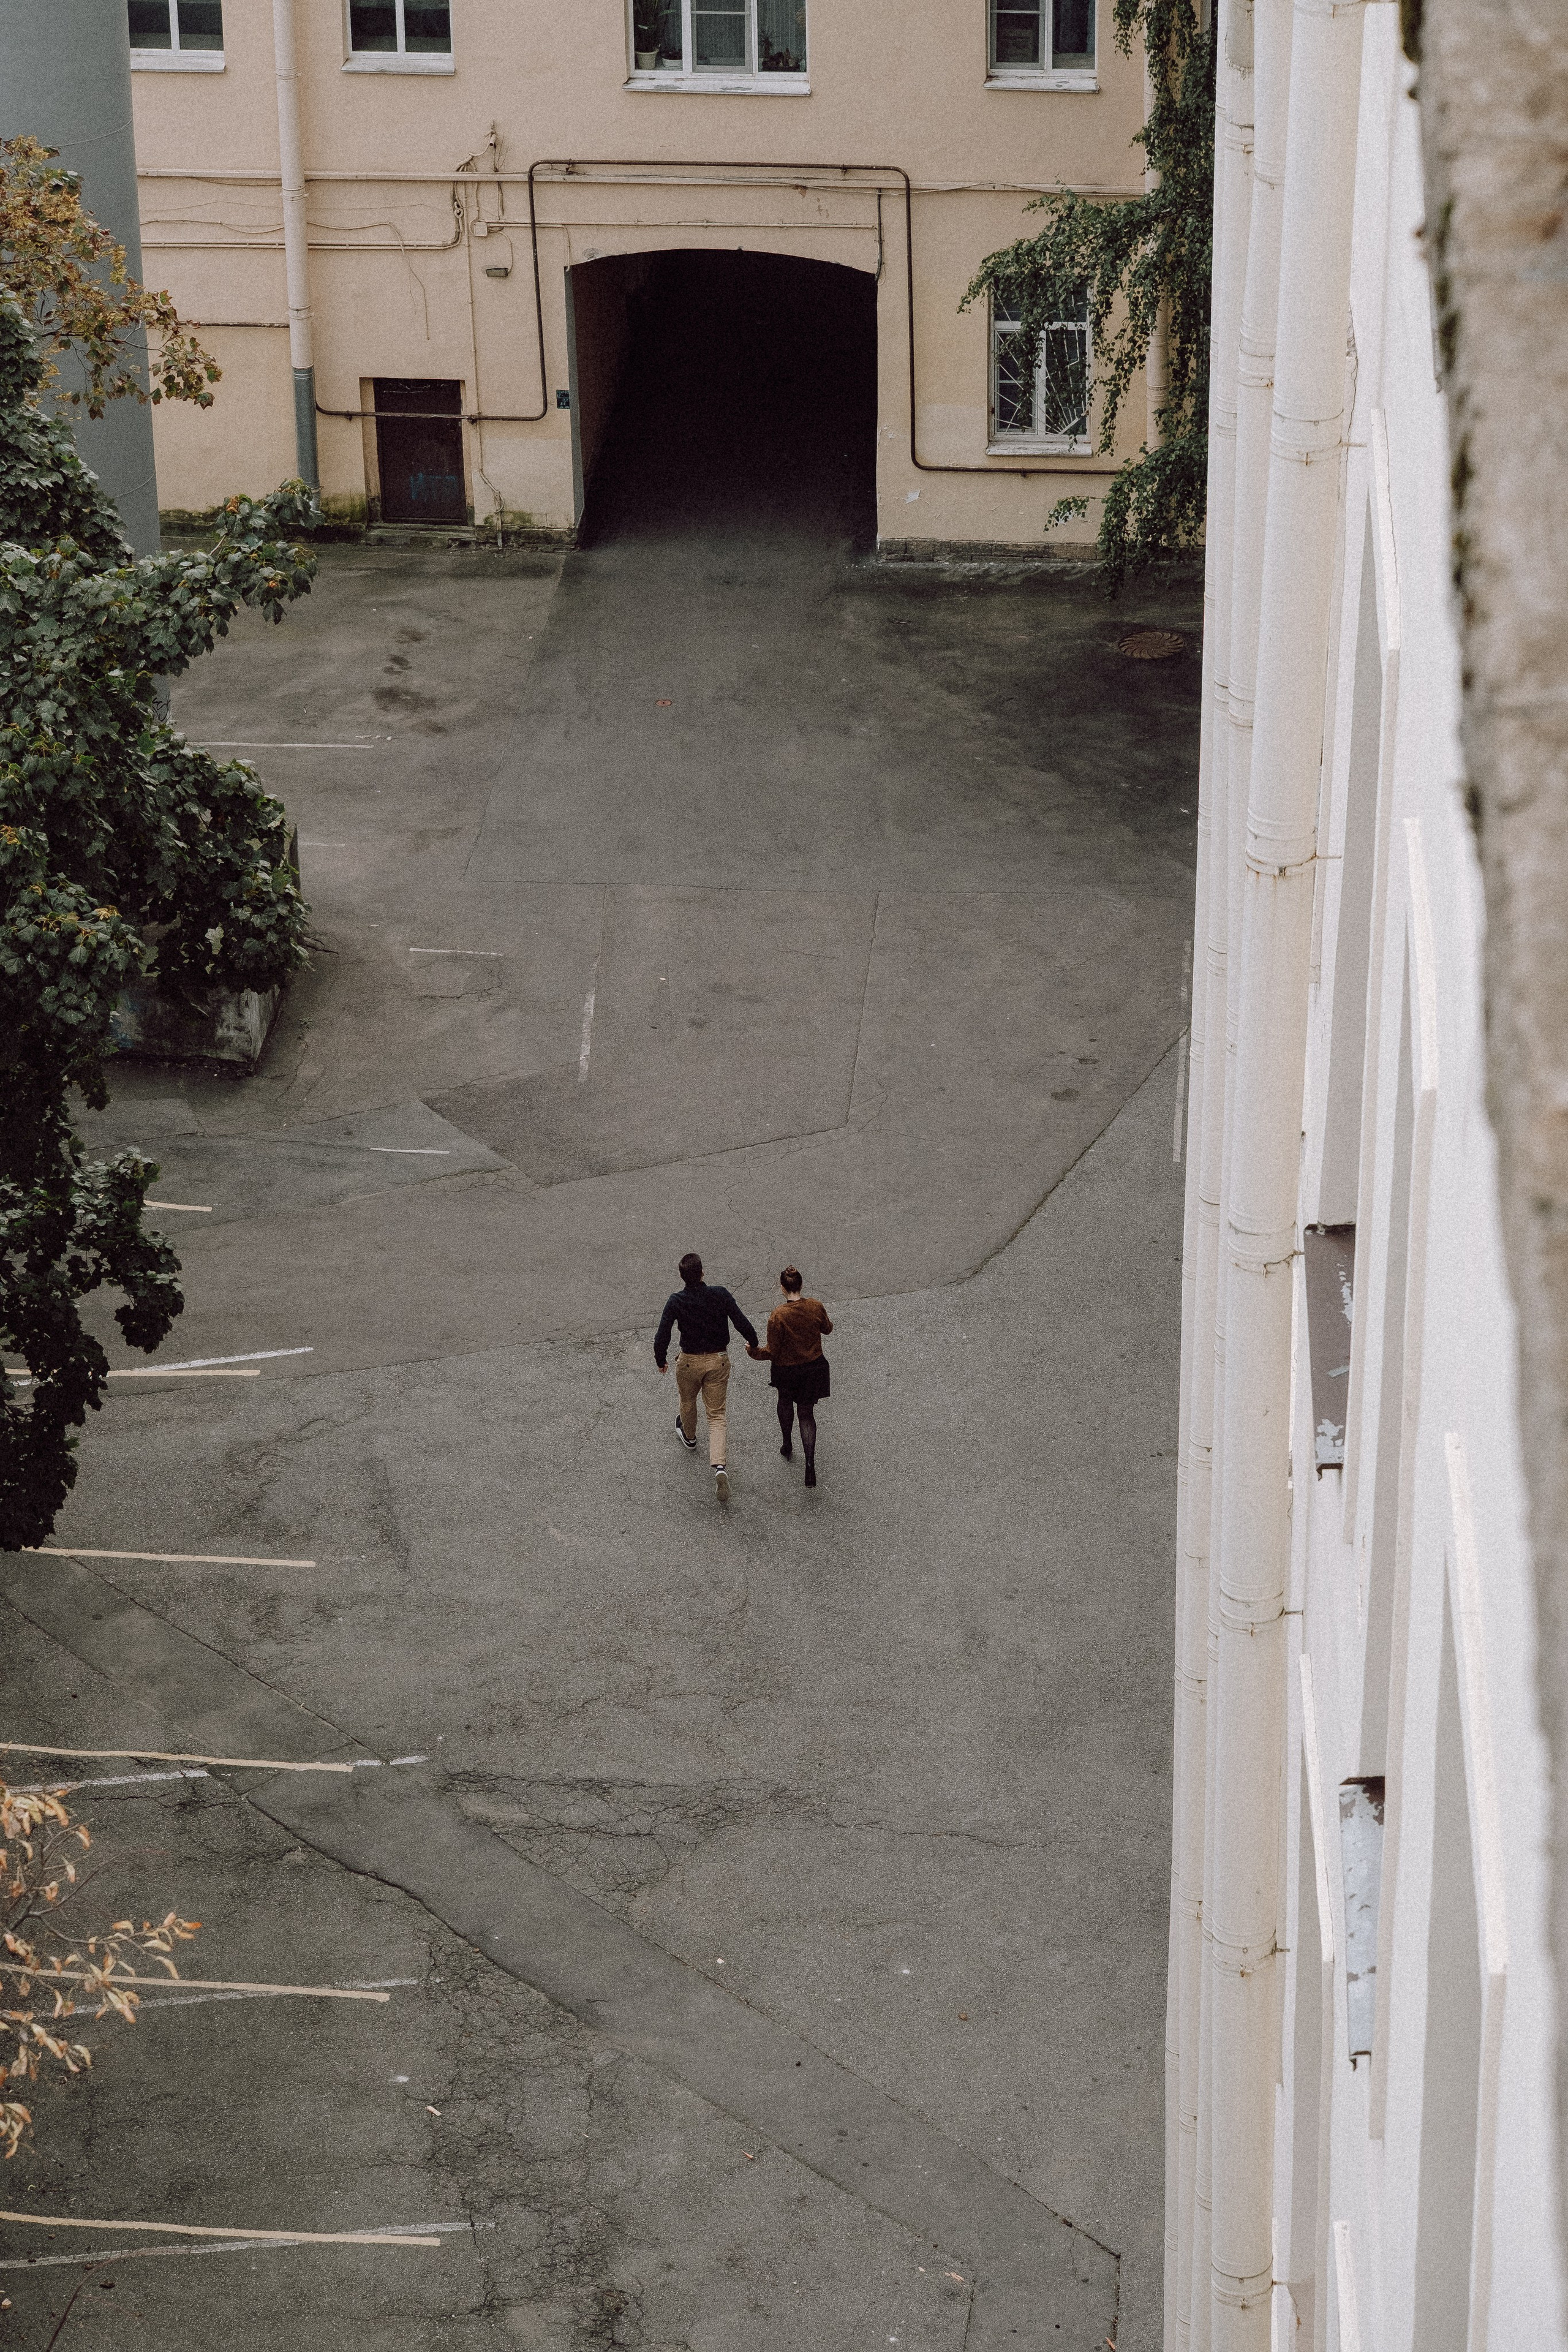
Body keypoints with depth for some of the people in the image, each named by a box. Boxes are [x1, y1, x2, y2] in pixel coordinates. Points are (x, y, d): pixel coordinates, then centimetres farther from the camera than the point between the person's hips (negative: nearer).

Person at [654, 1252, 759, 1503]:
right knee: (716, 1415, 7)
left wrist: (661, 1360, 4)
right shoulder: (719, 1294, -16)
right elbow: (741, 1322, -11)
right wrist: (753, 1343, 9)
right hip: (719, 1360, 1)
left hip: (690, 1362, -1)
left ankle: (689, 1437, 60)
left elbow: (662, 1337, -15)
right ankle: (719, 1467, -12)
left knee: (688, 1402, 30)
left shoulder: (676, 1301, -17)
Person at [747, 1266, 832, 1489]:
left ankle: (787, 1446, 46)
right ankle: (810, 1464, 2)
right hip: (814, 1368, 2)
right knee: (807, 1413, 14)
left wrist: (754, 1352, 1)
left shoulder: (778, 1316, -26)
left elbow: (772, 1352, -19)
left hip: (787, 1371, -2)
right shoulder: (816, 1307, -14)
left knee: (785, 1403, 30)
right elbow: (827, 1329, 6)